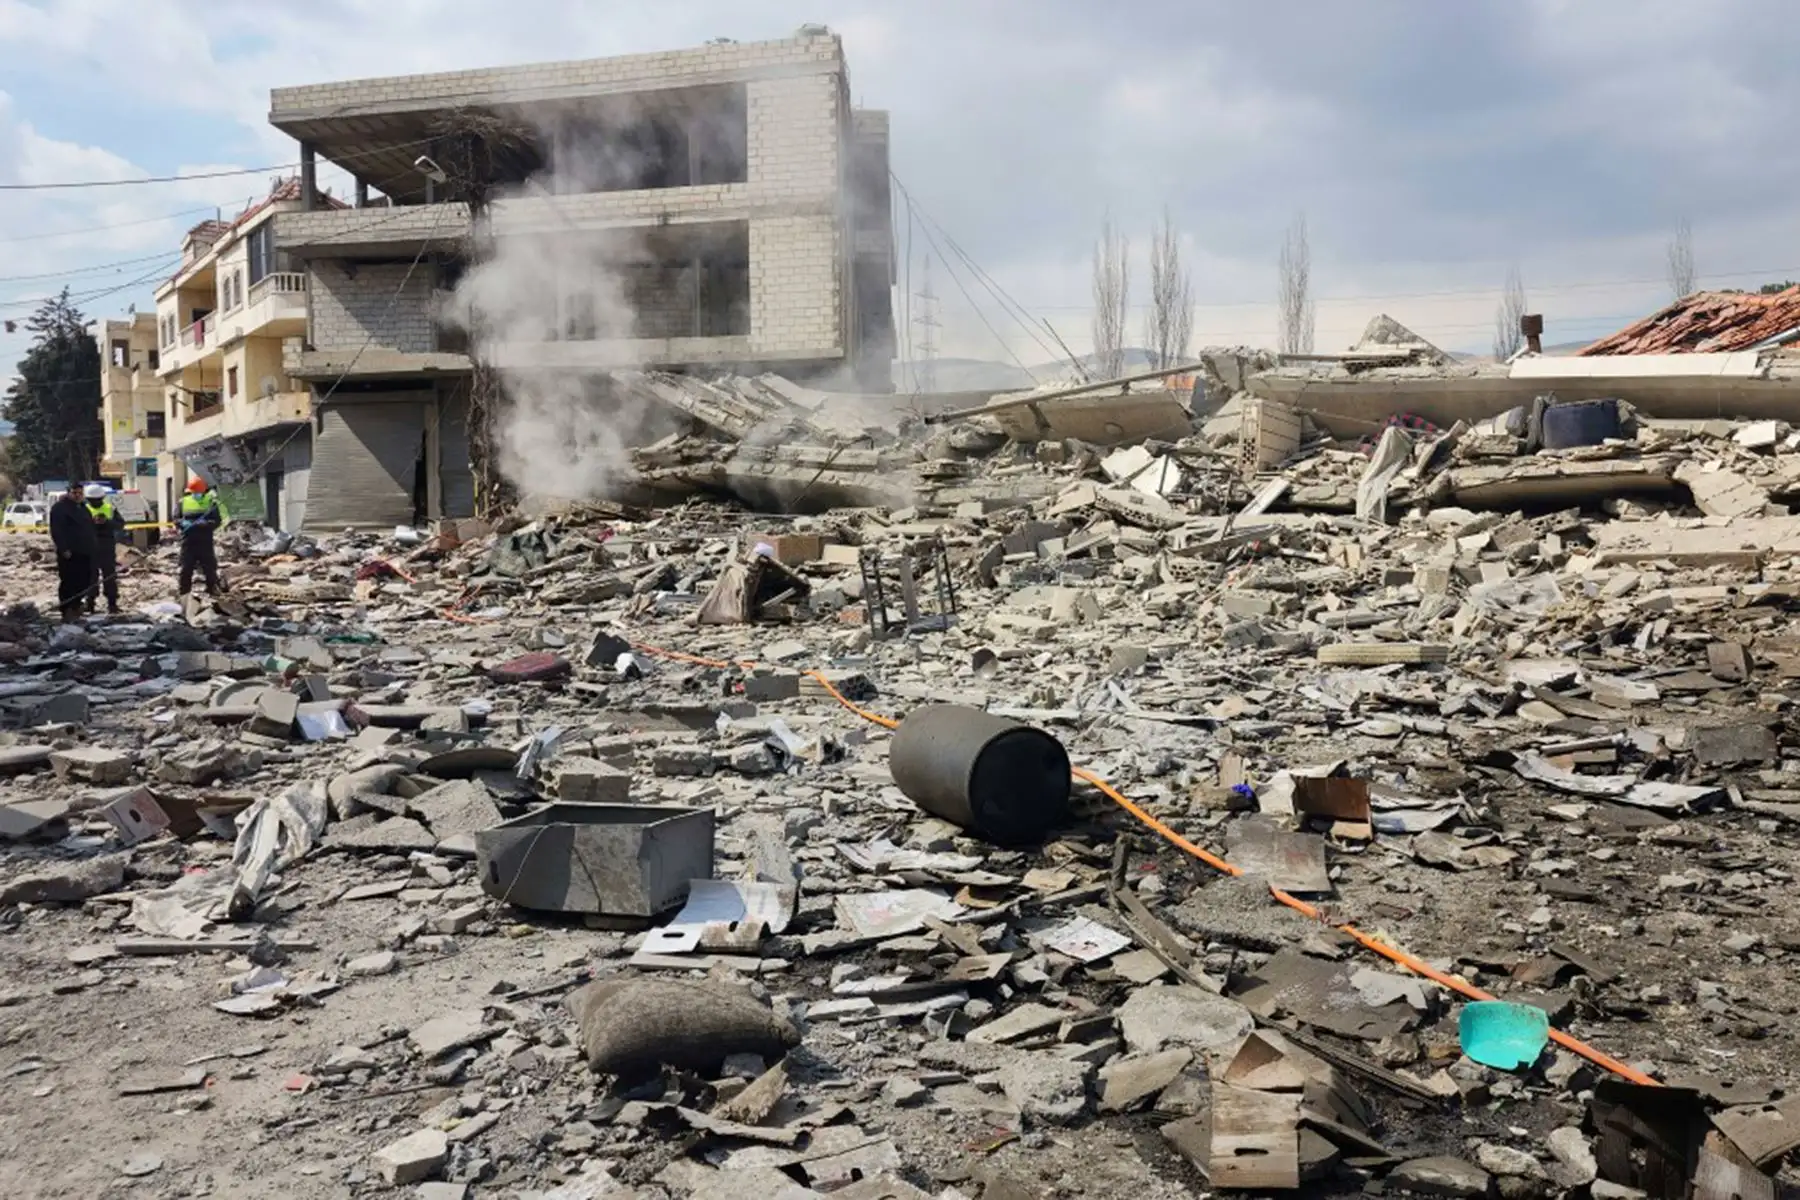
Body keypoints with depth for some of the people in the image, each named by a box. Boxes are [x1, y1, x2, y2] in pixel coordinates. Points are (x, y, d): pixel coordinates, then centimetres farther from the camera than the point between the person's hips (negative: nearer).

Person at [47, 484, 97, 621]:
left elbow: (90, 528, 28)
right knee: (69, 581, -9)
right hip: (69, 553, -8)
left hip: (84, 551, 9)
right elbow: (56, 531, -15)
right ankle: (67, 610, -7)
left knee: (84, 581, 10)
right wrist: (63, 548, -22)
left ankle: (75, 606, 22)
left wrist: (94, 545, 19)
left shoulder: (82, 508, 20)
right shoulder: (60, 508, -7)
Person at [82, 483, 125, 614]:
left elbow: (120, 524, 0)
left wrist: (107, 522, -16)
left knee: (110, 576, 3)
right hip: (91, 548, -1)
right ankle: (90, 602, 9)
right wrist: (92, 522, -22)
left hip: (108, 549, 1)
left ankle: (112, 603, 7)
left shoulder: (110, 509, 7)